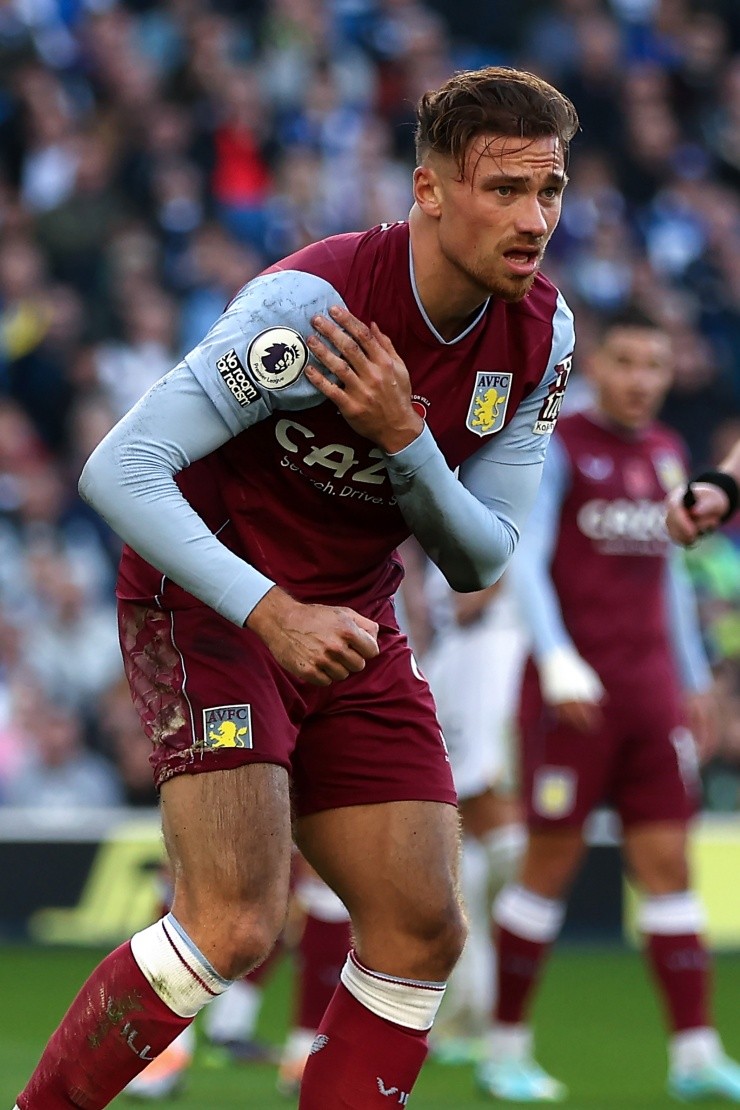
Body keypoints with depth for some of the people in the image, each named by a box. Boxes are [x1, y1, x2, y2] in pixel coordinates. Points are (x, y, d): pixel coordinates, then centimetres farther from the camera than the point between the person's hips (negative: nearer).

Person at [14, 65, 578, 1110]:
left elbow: (480, 560, -2)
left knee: (421, 933, -1)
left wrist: (402, 437, -22)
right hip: (208, 604, -7)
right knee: (234, 925, -22)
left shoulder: (540, 332, -4)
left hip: (347, 627, 7)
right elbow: (119, 470, -26)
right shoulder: (310, 303, -25)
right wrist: (272, 613, -33)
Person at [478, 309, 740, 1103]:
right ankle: (506, 1045, 8)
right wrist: (558, 661, -22)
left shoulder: (665, 454, 14)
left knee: (666, 860, 0)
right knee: (551, 861, -2)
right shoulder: (559, 447, -5)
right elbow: (525, 561, -11)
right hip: (573, 685, -5)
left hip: (651, 689, 5)